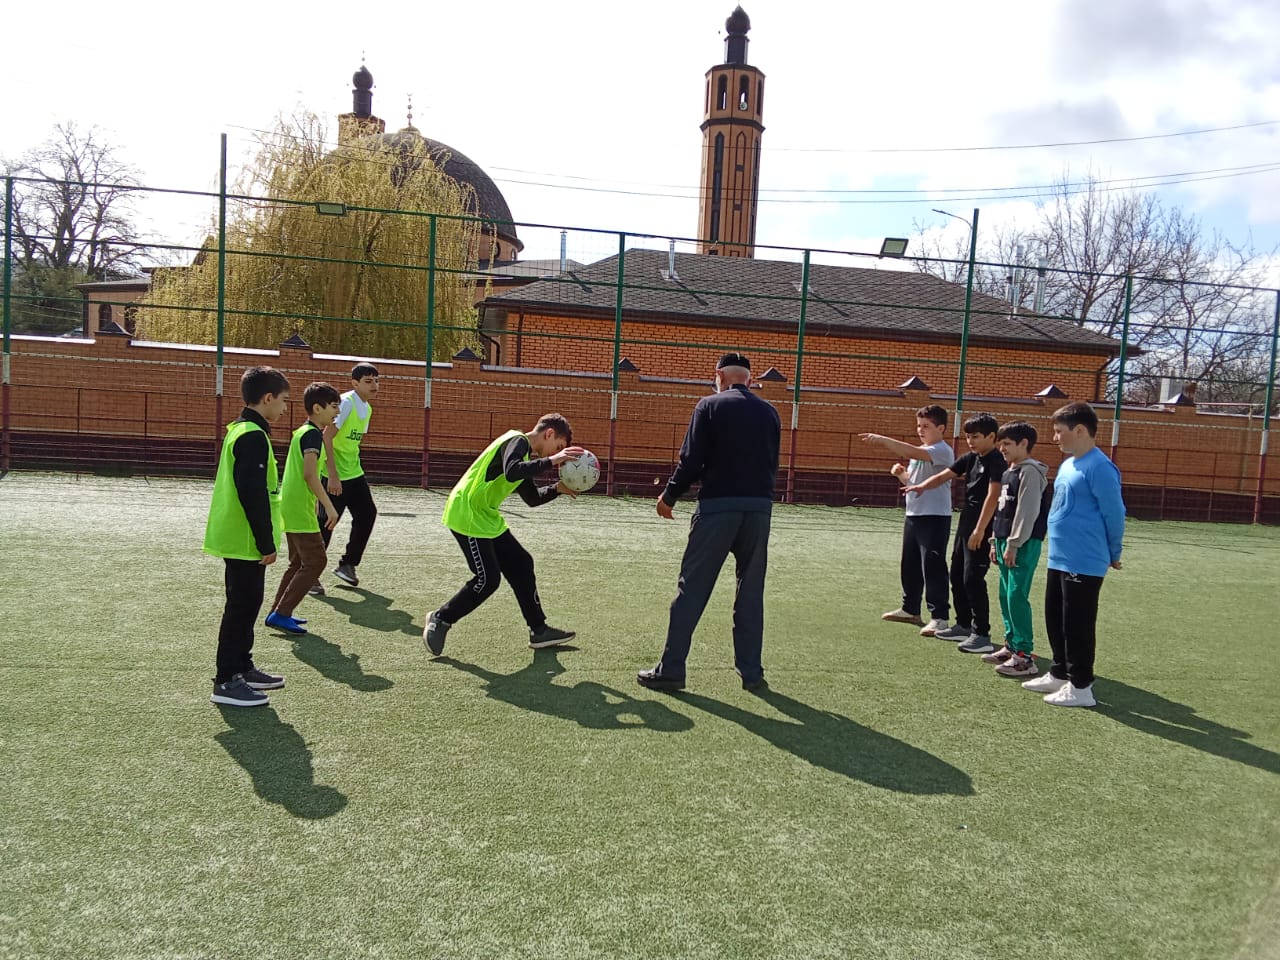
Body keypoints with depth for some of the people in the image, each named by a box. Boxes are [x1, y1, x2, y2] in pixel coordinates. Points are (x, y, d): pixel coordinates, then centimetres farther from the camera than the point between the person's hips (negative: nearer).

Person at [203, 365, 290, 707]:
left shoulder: (239, 430, 13)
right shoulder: (253, 436, -19)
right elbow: (254, 494, -24)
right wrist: (267, 542, -19)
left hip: (236, 537, 10)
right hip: (246, 540, -10)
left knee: (246, 604, 18)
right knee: (242, 606, -2)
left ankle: (242, 668, 30)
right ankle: (227, 682, 6)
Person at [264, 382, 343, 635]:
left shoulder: (301, 431, 15)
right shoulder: (313, 434, -14)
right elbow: (310, 474, -24)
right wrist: (329, 507, -22)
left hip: (290, 508, 10)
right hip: (301, 510, -10)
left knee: (299, 562, 17)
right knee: (315, 562, -5)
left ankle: (277, 611, 20)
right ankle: (281, 613, -4)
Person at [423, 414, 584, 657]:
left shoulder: (524, 452, 16)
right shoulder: (517, 441, -14)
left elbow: (532, 498, 21)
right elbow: (511, 472, -36)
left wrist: (557, 489, 6)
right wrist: (550, 461, -30)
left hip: (486, 518, 10)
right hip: (467, 515, -10)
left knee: (521, 565, 8)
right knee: (487, 579, -8)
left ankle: (539, 630, 15)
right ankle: (440, 620, 11)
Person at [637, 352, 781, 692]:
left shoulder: (710, 405, -2)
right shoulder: (768, 412, 11)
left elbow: (690, 460, -6)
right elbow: (773, 466, 14)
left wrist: (669, 497, 6)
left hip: (718, 505, -4)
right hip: (760, 507, 4)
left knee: (692, 588, 3)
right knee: (751, 593, 13)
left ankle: (671, 670, 7)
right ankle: (751, 672, 17)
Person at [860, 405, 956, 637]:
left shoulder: (942, 451, -13)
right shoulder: (920, 452, 16)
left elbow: (911, 452, -31)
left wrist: (881, 439, -35)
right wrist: (900, 473, 1)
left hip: (935, 517, -9)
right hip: (913, 514, 9)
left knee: (932, 566, -10)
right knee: (909, 565, 16)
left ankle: (939, 618, -6)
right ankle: (910, 609, 29)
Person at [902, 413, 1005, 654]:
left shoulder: (997, 461, -14)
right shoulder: (970, 458, 11)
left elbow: (993, 496, -21)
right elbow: (944, 476, 6)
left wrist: (980, 530, -26)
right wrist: (922, 486, -13)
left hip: (981, 529, -9)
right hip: (965, 524, 9)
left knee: (973, 580, -10)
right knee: (957, 576, 14)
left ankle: (982, 635, -3)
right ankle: (964, 625, 26)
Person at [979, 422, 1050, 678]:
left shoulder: (1030, 472, -11)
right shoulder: (1008, 473, 18)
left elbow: (1027, 512, -17)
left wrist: (1013, 545, -19)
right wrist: (996, 542, 19)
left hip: (1023, 544, -10)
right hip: (1006, 542, 10)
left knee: (1017, 597, -12)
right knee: (1006, 596, 13)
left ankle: (1024, 657, -10)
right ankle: (1011, 645, 22)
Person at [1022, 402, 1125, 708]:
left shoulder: (1099, 467, -17)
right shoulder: (1068, 464, 13)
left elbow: (1114, 514, -14)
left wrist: (1112, 554, -2)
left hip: (1084, 563, -9)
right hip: (1060, 559, 10)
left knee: (1077, 625, 0)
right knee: (1055, 620, 17)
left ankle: (1080, 687, 11)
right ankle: (1059, 674, 31)